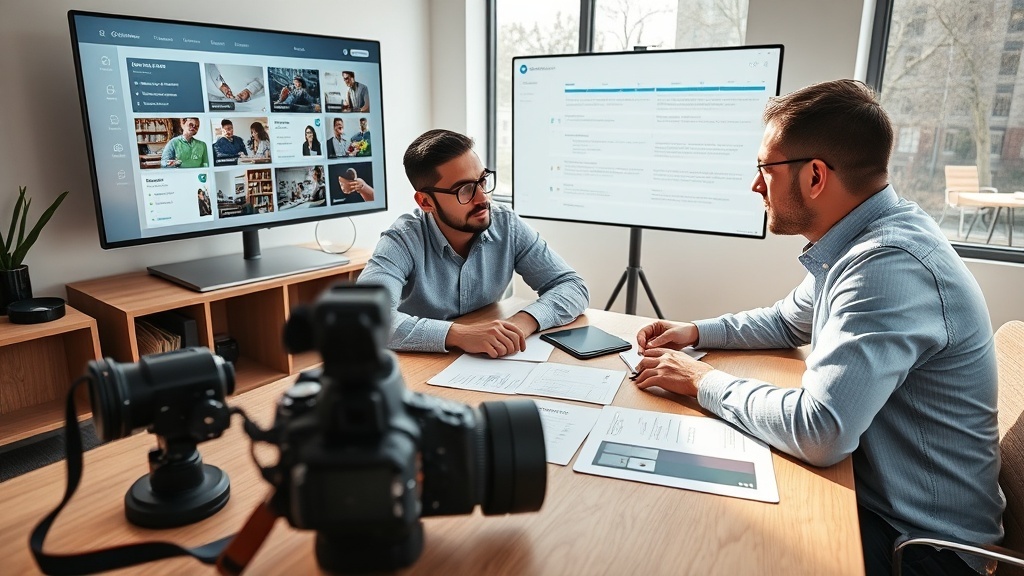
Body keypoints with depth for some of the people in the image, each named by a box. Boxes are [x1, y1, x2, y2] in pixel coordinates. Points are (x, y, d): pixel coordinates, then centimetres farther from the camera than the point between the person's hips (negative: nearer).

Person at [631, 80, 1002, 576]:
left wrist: (704, 381, -20)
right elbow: (789, 321, 18)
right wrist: (697, 332, 4)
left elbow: (819, 433, -35)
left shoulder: (890, 264, -30)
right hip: (869, 489, 8)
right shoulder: (860, 241, 2)